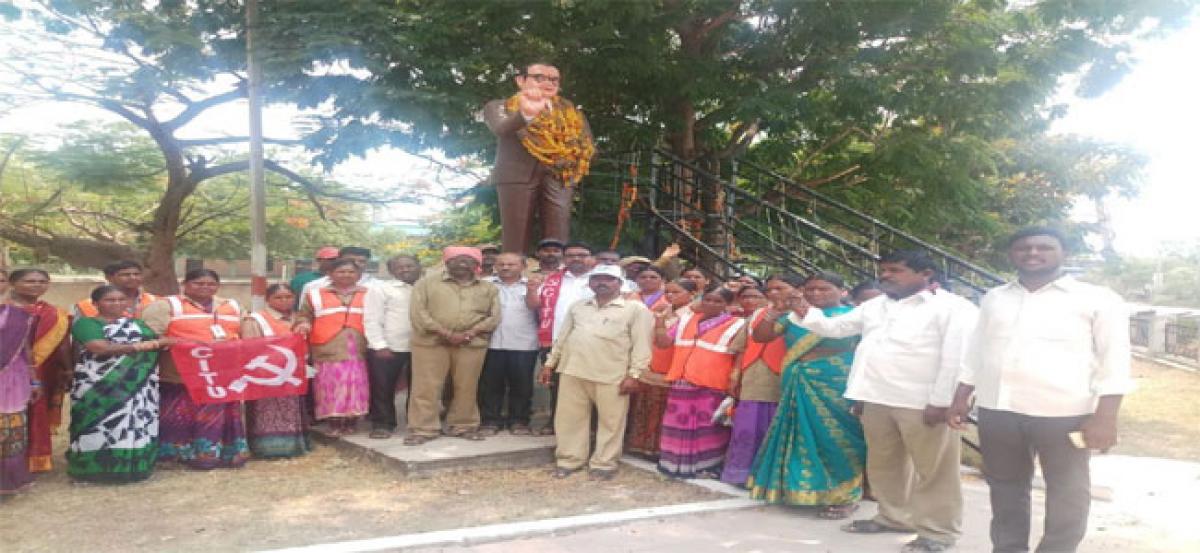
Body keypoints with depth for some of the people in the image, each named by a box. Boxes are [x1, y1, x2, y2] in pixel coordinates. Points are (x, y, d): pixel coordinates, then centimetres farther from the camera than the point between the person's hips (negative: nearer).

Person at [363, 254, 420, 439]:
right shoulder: (380, 288, 2)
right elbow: (372, 319, -3)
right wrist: (380, 345, -11)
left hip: (421, 347, 2)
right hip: (388, 348, -2)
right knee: (382, 389, 3)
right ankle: (382, 424, 16)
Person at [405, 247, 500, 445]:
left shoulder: (488, 288, 12)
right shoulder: (426, 283, 5)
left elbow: (494, 316, 4)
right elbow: (418, 313, -4)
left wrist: (469, 334, -10)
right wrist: (446, 334, -12)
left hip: (472, 344, 2)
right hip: (431, 342, -1)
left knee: (466, 387, 5)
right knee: (426, 387, -3)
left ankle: (463, 426, 18)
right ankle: (423, 429, 5)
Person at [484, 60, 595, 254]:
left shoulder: (570, 112, 18)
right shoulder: (500, 107, 6)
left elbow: (586, 145, 14)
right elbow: (500, 129, -16)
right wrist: (525, 114, -36)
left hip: (559, 178, 3)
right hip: (518, 176, -3)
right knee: (515, 244, -5)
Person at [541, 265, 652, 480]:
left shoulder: (635, 309, 0)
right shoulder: (577, 307, 15)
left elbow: (641, 344, -5)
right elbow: (562, 337, 20)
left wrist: (634, 374, -11)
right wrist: (550, 363, 16)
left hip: (612, 376, -4)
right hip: (573, 371, 4)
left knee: (610, 421, 4)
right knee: (569, 418, 9)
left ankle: (603, 463, 16)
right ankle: (569, 459, 21)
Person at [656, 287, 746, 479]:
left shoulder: (736, 326, -1)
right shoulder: (686, 320, 12)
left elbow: (741, 357, -2)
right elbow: (663, 342, 10)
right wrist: (660, 323, -3)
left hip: (711, 387, -4)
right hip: (682, 384, 4)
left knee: (707, 429, 2)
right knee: (680, 425, 11)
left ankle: (707, 466, 14)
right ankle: (677, 463, 23)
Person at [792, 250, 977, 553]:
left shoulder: (952, 307, -6)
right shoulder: (874, 306, 16)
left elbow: (957, 358, -12)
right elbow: (833, 327, 19)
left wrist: (941, 402, -18)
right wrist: (803, 311, 3)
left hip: (923, 403, -7)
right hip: (876, 399, 7)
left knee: (933, 469, 2)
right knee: (883, 464, 17)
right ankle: (894, 517, 33)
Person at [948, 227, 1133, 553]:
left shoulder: (1096, 299, 0)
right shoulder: (994, 298, 14)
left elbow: (1114, 361, -4)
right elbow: (976, 353, 19)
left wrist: (1105, 417, -12)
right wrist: (961, 398, 13)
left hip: (1063, 414, -4)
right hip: (996, 411, 4)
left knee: (1067, 495, 6)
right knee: (1005, 489, 13)